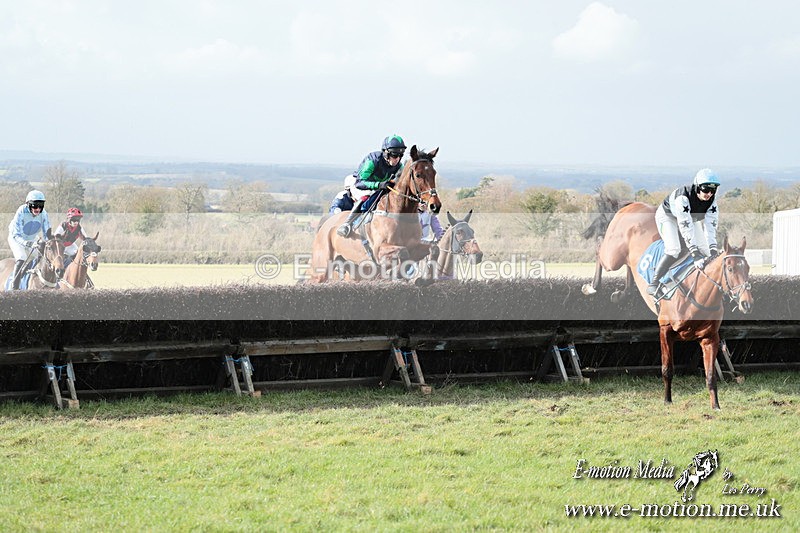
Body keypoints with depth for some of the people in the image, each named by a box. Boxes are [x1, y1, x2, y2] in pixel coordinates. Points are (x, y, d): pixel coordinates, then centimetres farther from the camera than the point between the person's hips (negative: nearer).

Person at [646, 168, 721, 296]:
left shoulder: (712, 201, -24)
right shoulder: (683, 197, -42)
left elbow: (711, 226, -28)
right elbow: (686, 228, -46)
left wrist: (713, 251, -40)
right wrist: (695, 254, -51)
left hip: (691, 217, 6)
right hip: (667, 216, -6)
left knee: (705, 250, -8)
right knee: (673, 249, -25)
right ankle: (654, 283, -15)